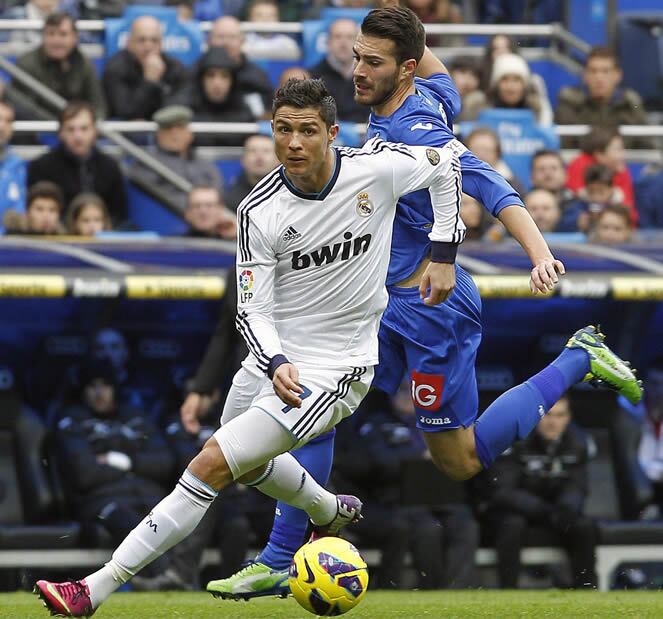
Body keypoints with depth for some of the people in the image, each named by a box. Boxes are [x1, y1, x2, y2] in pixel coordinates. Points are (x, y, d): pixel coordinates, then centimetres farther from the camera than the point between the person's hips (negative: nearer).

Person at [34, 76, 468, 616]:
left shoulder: (377, 167, -16)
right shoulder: (259, 211, -12)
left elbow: (445, 164, 4)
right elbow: (252, 309, -11)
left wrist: (444, 255, 1)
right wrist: (276, 365, -31)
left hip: (335, 371, -5)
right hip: (276, 358, 5)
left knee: (210, 467, -15)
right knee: (247, 462, 31)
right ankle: (332, 513, 62)